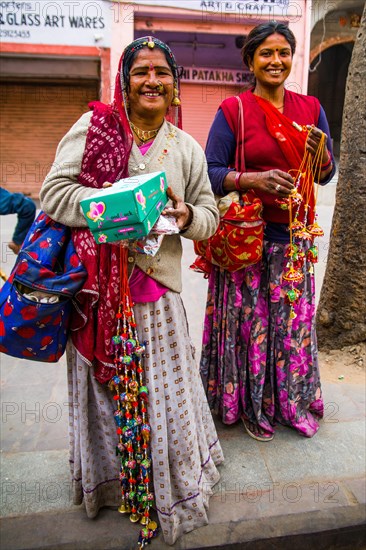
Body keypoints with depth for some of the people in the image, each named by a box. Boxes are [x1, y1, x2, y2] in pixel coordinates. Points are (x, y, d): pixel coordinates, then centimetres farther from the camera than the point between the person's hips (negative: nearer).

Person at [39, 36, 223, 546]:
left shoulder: (186, 147, 10)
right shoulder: (92, 127, 0)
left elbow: (210, 214, 13)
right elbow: (54, 193, -8)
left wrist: (186, 215, -10)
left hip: (157, 288, 2)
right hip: (98, 287, -2)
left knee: (164, 388, 10)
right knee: (106, 388, 12)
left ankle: (176, 487, 38)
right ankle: (106, 480, 40)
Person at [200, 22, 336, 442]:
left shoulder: (310, 108, 11)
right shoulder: (233, 110, 0)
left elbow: (326, 175, 13)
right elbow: (210, 172, -5)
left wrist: (320, 152, -9)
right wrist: (254, 179, -21)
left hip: (295, 237, 4)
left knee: (294, 321, 10)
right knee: (249, 320, 3)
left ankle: (291, 403, 31)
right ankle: (252, 407, 24)